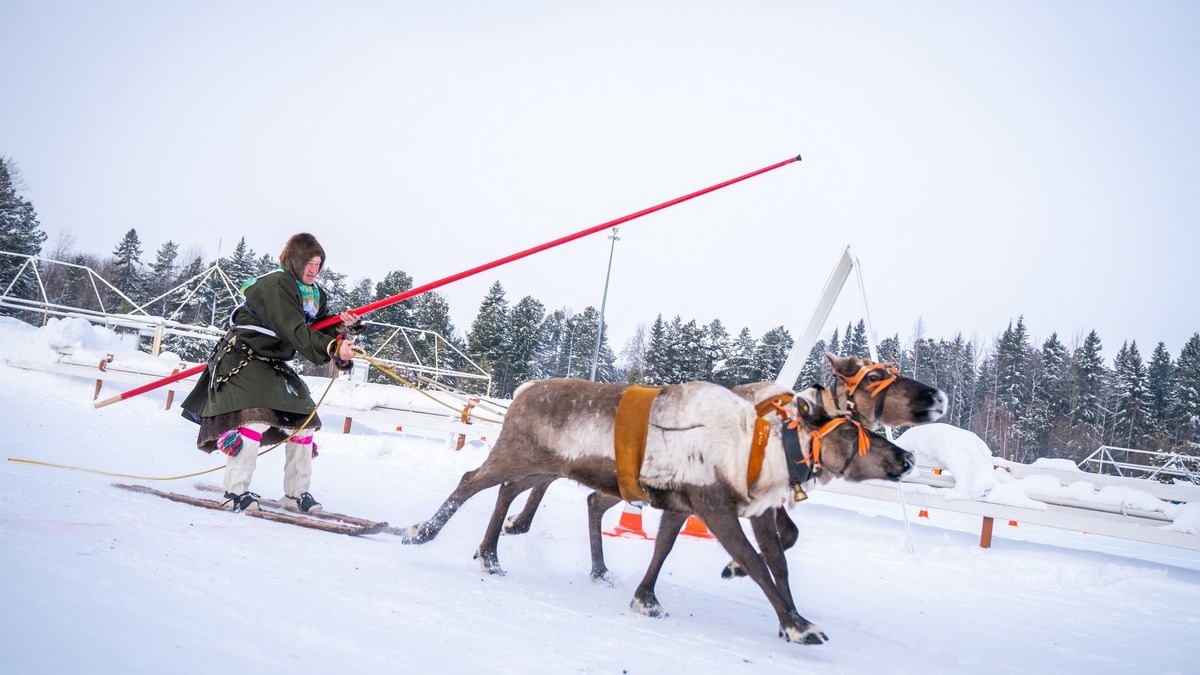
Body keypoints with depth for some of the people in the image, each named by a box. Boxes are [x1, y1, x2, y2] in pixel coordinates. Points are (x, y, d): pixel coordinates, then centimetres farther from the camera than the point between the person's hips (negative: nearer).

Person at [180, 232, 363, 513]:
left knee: (303, 421, 4)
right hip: (242, 360, -9)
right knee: (256, 417, -26)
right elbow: (296, 333, -31)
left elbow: (324, 327, 5)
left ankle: (296, 494, 13)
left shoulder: (313, 293, 8)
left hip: (274, 364, 9)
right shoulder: (275, 285, -21)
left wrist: (343, 326, -17)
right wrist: (334, 349, -39)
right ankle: (236, 492, -19)